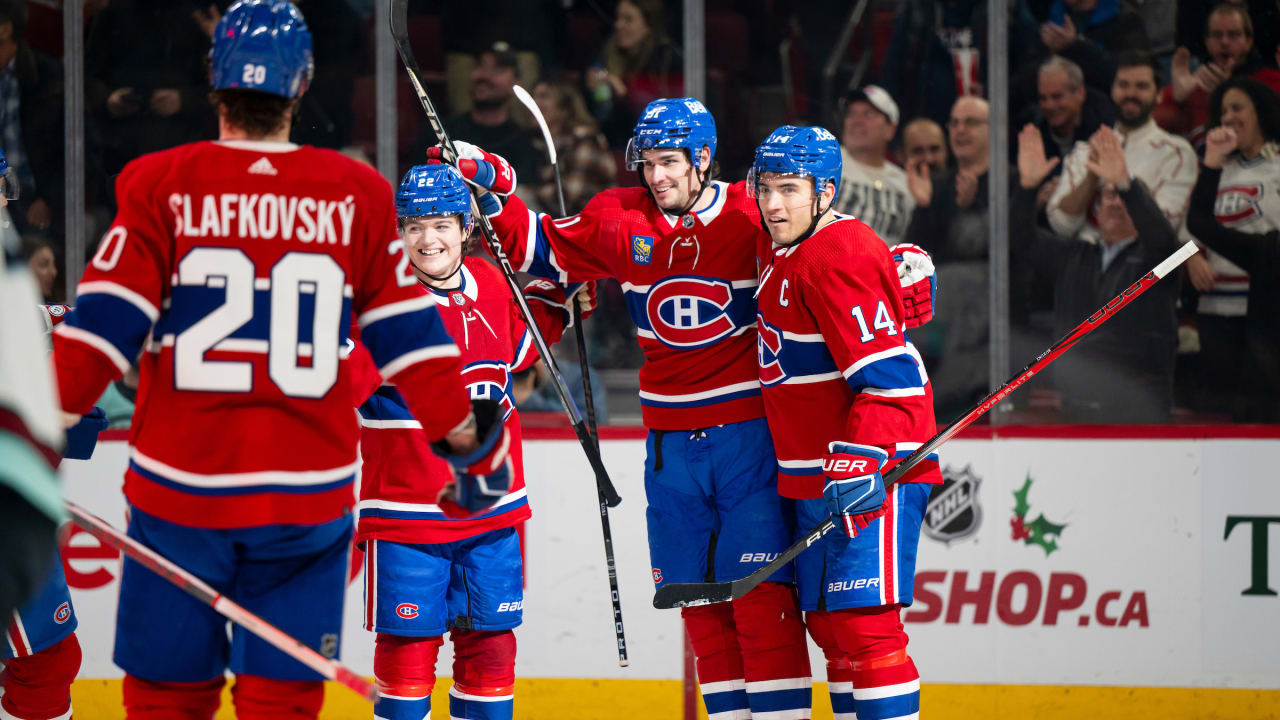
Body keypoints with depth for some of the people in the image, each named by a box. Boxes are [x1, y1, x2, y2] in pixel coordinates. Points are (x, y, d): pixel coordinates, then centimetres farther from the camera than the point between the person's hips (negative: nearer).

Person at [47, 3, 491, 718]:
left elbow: (106, 322, -6)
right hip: (309, 493, 1)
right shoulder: (356, 195, 1)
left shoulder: (161, 187, -4)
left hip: (180, 490, -1)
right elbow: (407, 332, 6)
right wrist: (465, 434, 19)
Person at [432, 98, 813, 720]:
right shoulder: (620, 220, 3)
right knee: (697, 597, 8)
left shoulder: (755, 218, -7)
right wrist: (491, 187, 1)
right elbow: (540, 248, 11)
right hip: (672, 442, 5)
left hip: (750, 432, -5)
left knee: (760, 593, -11)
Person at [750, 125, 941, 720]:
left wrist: (860, 462, -31)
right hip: (814, 479, 10)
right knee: (825, 622, 13)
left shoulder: (840, 257, -17)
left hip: (873, 475, -10)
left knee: (863, 623, -15)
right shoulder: (780, 252, 13)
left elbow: (887, 374, -23)